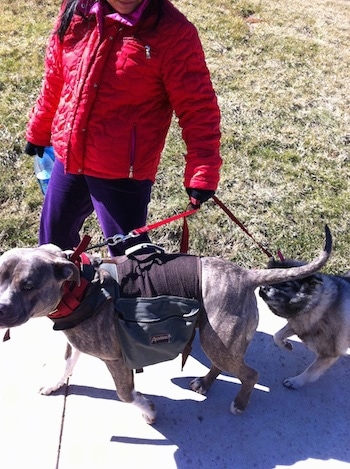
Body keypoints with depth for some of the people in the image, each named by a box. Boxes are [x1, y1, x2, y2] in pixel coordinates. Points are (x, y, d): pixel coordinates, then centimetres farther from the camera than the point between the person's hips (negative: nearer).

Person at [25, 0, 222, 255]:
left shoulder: (173, 31, -15)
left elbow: (197, 107, -16)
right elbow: (55, 78, 12)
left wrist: (203, 172, -23)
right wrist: (38, 131, 22)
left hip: (123, 171, -6)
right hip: (67, 159, 6)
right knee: (53, 241, 25)